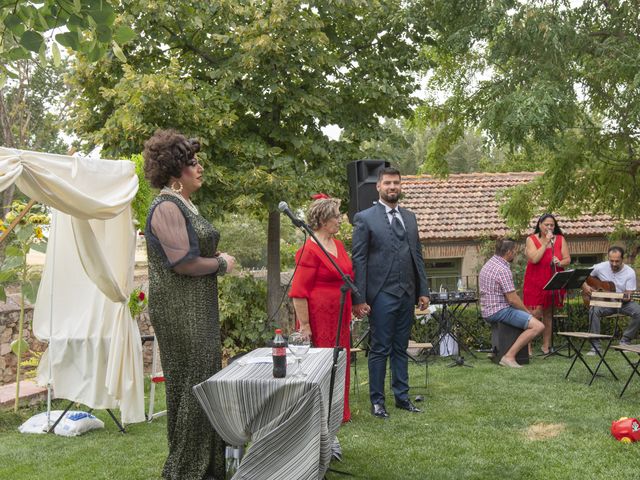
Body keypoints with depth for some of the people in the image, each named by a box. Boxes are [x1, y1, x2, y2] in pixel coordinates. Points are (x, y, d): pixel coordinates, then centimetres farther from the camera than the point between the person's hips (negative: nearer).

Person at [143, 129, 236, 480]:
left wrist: (217, 259, 9)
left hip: (196, 309, 10)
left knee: (202, 382, 14)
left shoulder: (184, 204, 14)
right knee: (192, 385, -3)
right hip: (179, 311, -10)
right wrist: (222, 263, -9)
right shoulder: (167, 207, -15)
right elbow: (183, 262, -22)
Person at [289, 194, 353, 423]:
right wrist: (304, 326, -18)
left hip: (339, 317, 8)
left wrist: (355, 304, 20)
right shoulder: (309, 250, -15)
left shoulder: (338, 244, 11)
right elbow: (298, 292, -16)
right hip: (319, 317, -8)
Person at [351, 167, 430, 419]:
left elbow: (417, 255, 15)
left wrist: (423, 291, 9)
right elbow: (358, 260, -7)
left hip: (407, 294, 5)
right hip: (381, 294, -5)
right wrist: (359, 299, -11)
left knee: (401, 348, 13)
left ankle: (402, 396, 23)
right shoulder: (365, 218, -4)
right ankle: (377, 400, 12)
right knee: (380, 350, 2)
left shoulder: (410, 217, 14)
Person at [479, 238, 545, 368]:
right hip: (499, 311, -10)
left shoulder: (489, 264, 15)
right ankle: (509, 357, -19)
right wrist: (528, 312, -2)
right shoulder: (503, 269, -17)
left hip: (488, 311, 10)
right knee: (537, 326, -17)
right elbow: (512, 299, -19)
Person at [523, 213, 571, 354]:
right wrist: (545, 243, -14)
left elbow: (567, 259, 4)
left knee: (548, 314, 10)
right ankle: (527, 346, -6)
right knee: (534, 313, -10)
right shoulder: (531, 239, -1)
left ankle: (546, 345, 18)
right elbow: (534, 259, -15)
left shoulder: (560, 239, 7)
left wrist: (560, 263, -18)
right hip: (535, 283, -3)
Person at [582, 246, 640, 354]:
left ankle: (625, 342, -8)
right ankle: (595, 346, -24)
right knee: (593, 311, -32)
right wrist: (585, 286, -15)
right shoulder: (600, 267, -6)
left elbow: (628, 295, -9)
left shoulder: (630, 272, -8)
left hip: (622, 302, 0)